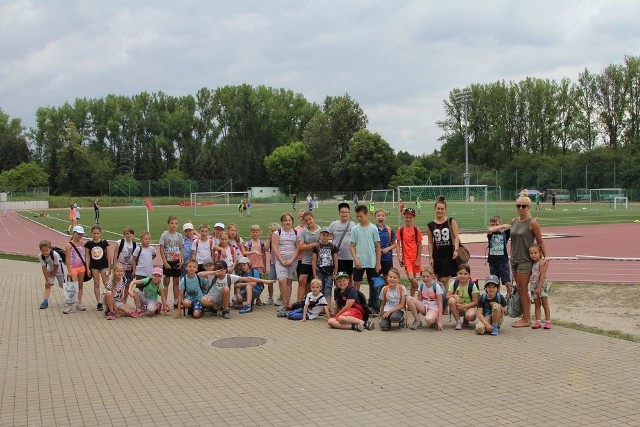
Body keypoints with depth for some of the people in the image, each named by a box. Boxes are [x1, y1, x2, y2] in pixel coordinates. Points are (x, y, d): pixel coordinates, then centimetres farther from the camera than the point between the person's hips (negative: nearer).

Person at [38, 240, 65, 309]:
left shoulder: (55, 254, -38)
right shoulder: (40, 256, -24)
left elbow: (56, 266, -24)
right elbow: (44, 268, -17)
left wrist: (52, 274, -10)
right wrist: (47, 280, -15)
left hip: (59, 270, -4)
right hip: (50, 270, 4)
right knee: (47, 285, -7)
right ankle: (45, 301, -8)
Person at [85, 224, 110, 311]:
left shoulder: (104, 243, -3)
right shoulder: (89, 244, -2)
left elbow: (108, 255, 2)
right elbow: (87, 257, 1)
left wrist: (109, 267, 0)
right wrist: (88, 268, -3)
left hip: (103, 265, -1)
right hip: (94, 266, 1)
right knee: (96, 284, 7)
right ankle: (99, 302, 13)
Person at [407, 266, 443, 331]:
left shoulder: (436, 286, -13)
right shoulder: (421, 285, 0)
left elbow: (440, 304, -14)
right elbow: (419, 300, 7)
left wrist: (440, 321, -21)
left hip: (433, 308, -5)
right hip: (424, 307, 5)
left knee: (429, 320, -41)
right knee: (409, 299, -23)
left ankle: (434, 319, -2)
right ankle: (417, 321, -9)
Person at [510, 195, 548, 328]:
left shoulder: (532, 223, -10)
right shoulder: (513, 221, 9)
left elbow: (540, 242, -7)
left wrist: (545, 257, -12)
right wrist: (512, 255, 15)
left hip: (526, 260, -7)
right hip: (515, 259, 7)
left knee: (523, 290, -3)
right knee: (520, 290, 11)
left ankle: (526, 320, 5)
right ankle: (525, 317, 19)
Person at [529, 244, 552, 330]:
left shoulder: (541, 263, -15)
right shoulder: (532, 263, 8)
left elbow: (542, 276, -20)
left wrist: (539, 287, -22)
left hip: (542, 286, -7)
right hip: (534, 287, 7)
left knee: (545, 304, 3)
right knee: (537, 305, 9)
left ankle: (548, 321, 10)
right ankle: (537, 322, 13)